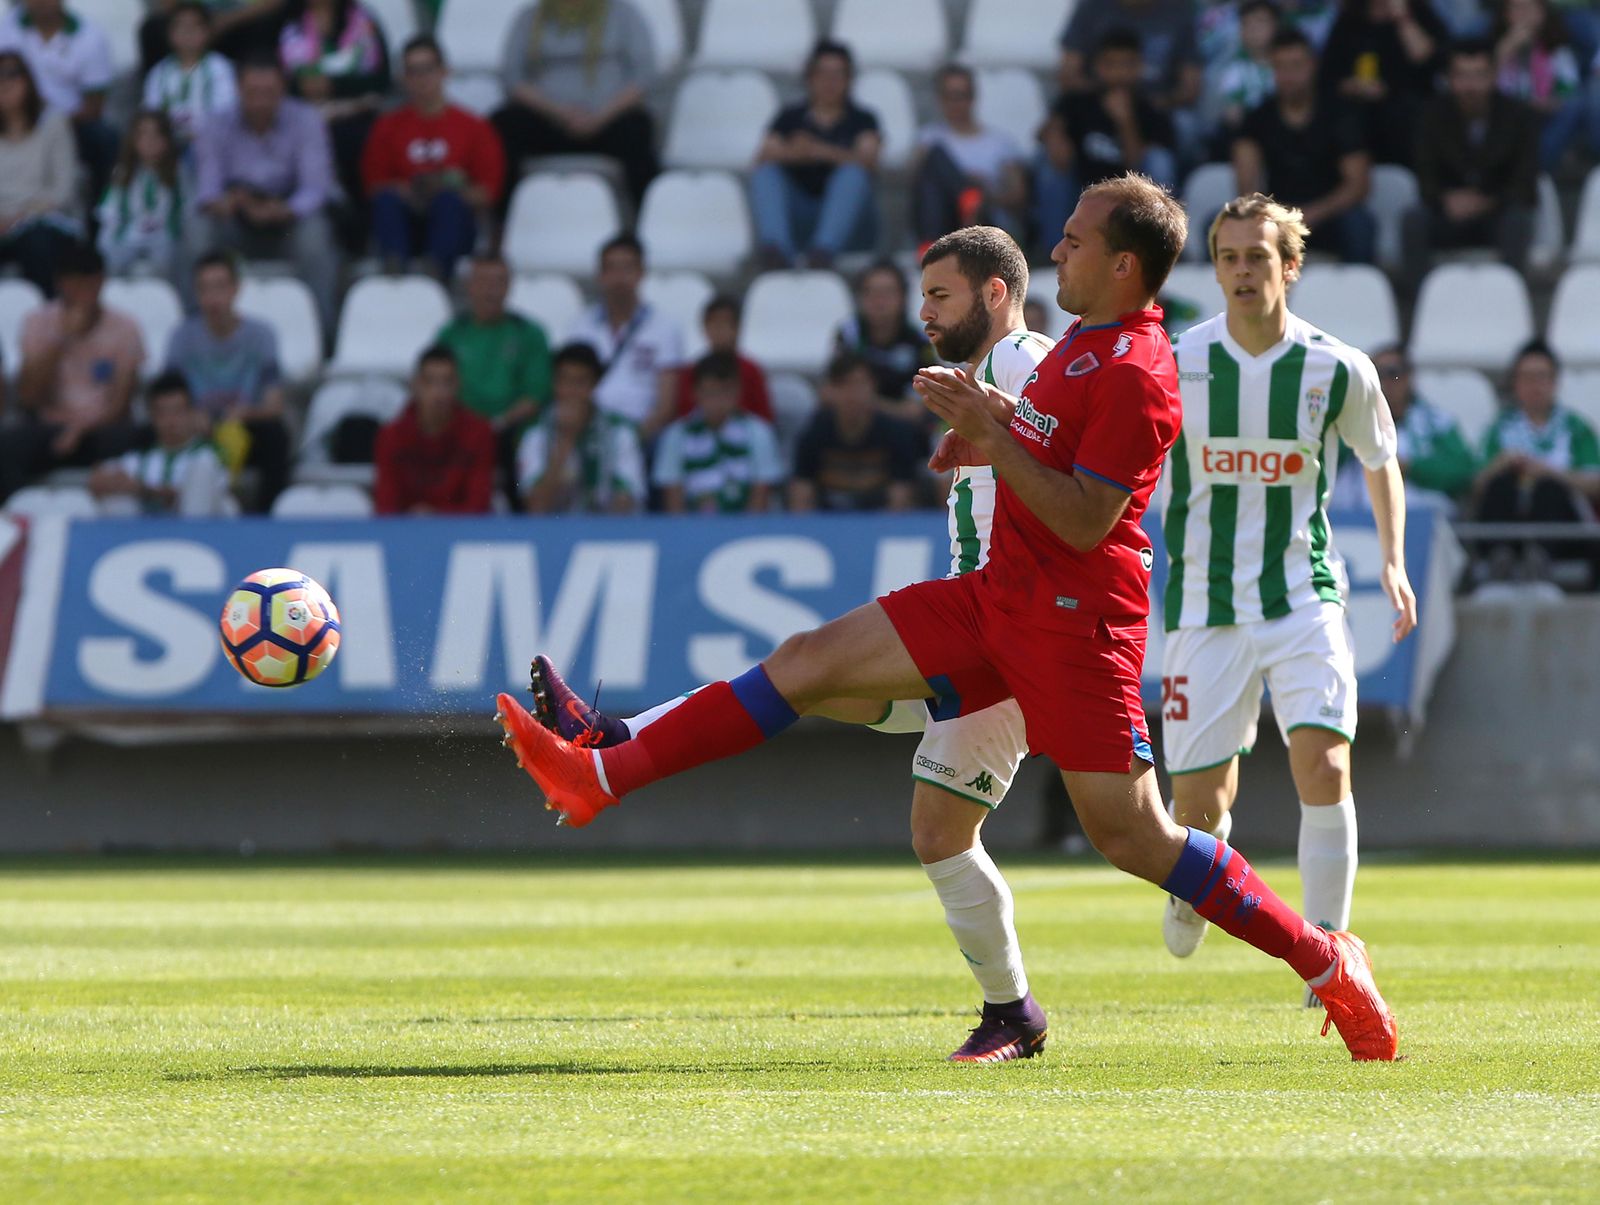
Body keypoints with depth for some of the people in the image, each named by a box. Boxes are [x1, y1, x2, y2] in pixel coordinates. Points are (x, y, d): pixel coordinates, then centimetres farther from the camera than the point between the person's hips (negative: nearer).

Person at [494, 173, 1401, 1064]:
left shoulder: (1137, 374, -18)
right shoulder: (1083, 343, 12)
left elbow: (1085, 521, -22)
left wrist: (993, 436, -21)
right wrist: (992, 428, 12)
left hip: (1077, 615, -10)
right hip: (1003, 593, 10)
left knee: (1130, 833, -11)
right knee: (809, 662, 4)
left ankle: (1325, 961, 0)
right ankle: (602, 776, 5)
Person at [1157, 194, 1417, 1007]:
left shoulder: (1338, 370, -3)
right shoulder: (1173, 366, -5)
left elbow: (1380, 460, 15)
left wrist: (1394, 560, 5)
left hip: (1304, 597, 0)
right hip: (1204, 605, 0)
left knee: (1323, 767, -20)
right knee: (1199, 800, 2)